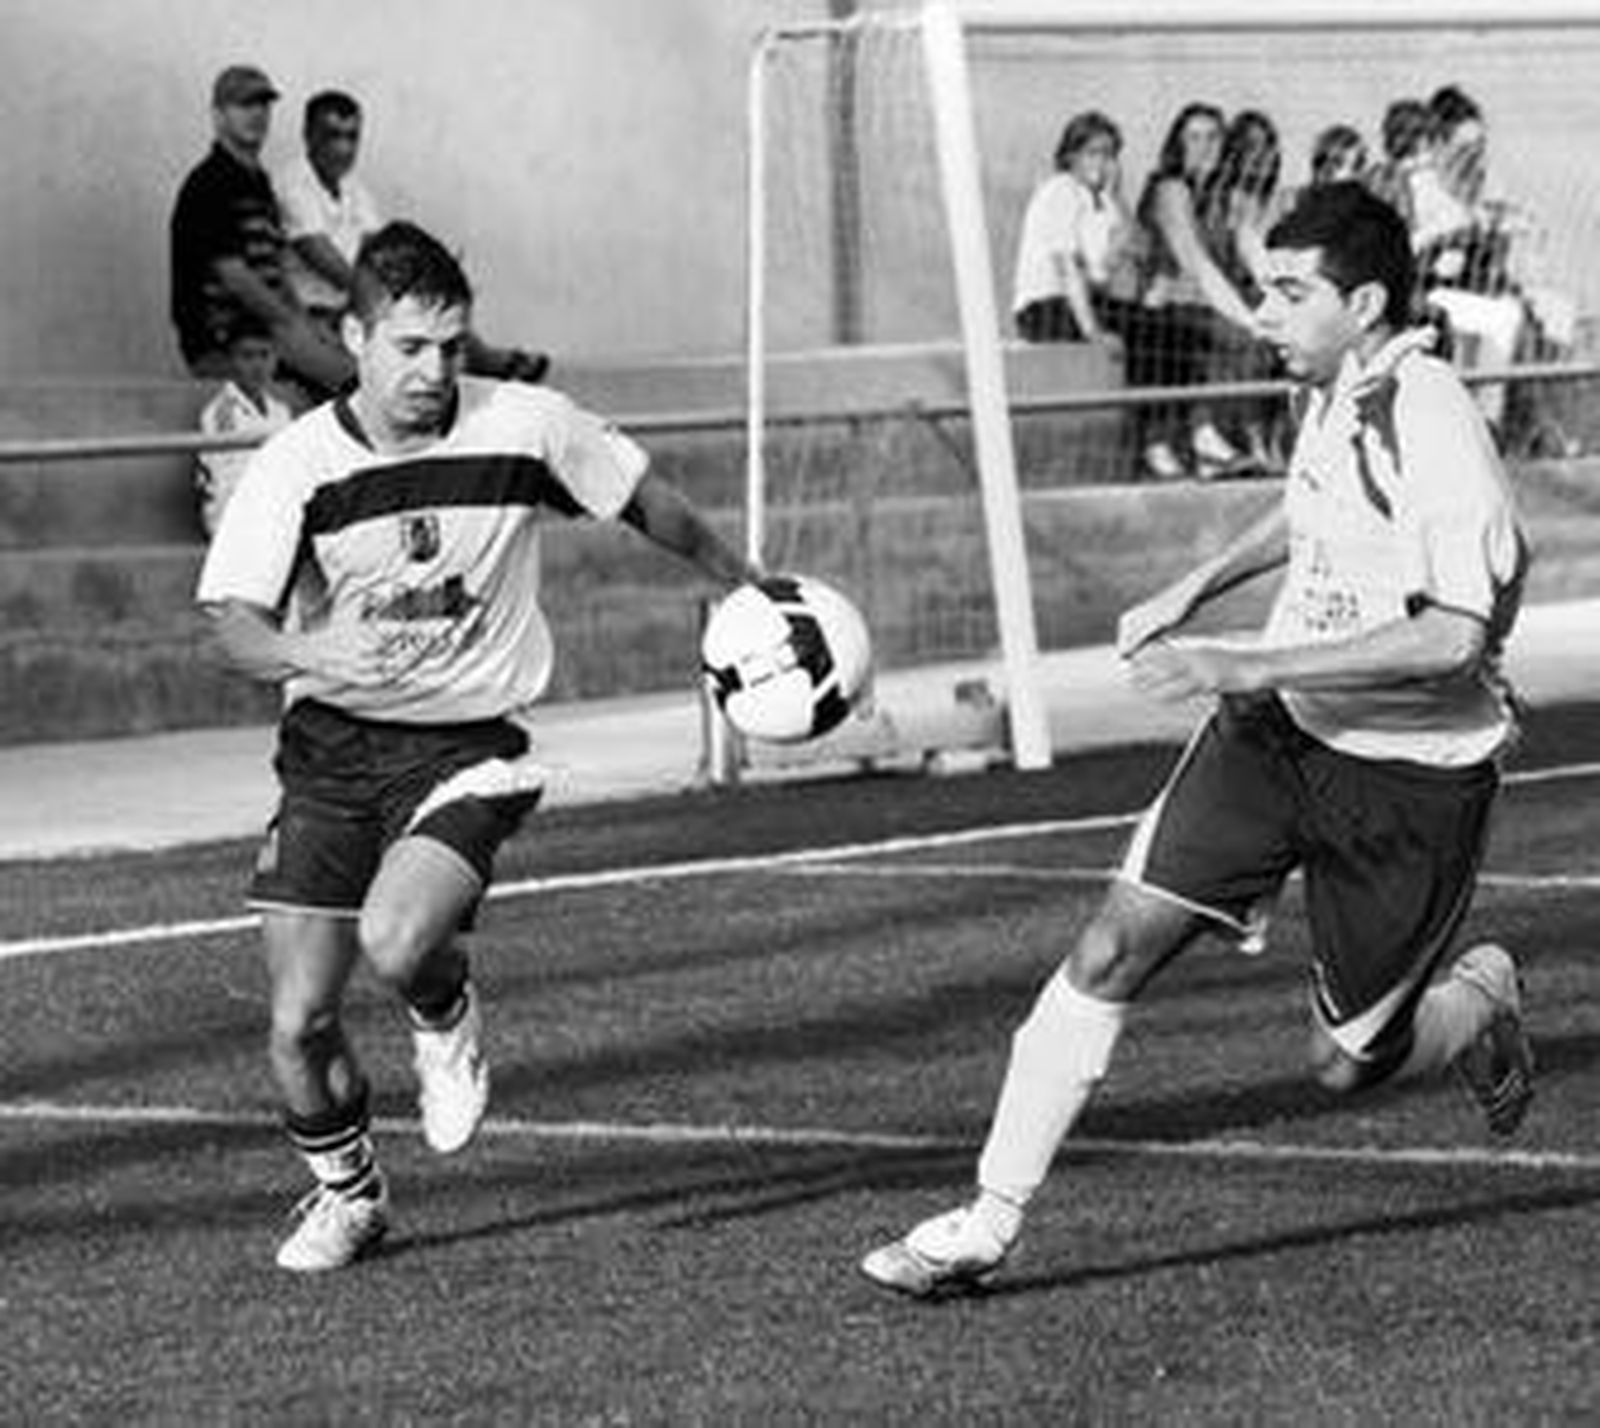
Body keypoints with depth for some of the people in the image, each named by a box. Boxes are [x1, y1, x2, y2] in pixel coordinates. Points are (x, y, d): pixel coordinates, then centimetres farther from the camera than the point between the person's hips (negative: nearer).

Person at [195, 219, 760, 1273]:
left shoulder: (525, 429, -9)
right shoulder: (296, 466, -10)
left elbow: (646, 501, 9)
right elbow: (239, 626, -17)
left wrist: (742, 591, 20)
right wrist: (315, 651, -38)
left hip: (467, 745, -1)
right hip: (331, 744, 2)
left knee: (397, 941, -28)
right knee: (300, 1023, -1)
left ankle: (448, 1019, 10)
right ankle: (346, 1195, 29)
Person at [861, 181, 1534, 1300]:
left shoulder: (1434, 429, -24)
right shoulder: (1334, 391, 1)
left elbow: (1453, 636, -32)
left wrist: (1250, 667, -32)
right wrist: (1200, 588, 17)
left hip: (1409, 774, -7)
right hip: (1277, 725, 7)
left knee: (1347, 1065, 3)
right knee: (1114, 949, -6)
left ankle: (1481, 1003, 37)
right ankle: (990, 1222, -1)